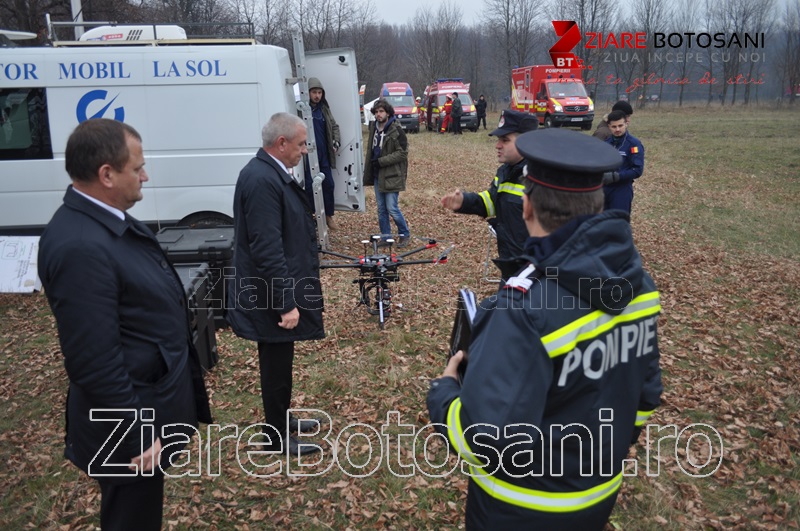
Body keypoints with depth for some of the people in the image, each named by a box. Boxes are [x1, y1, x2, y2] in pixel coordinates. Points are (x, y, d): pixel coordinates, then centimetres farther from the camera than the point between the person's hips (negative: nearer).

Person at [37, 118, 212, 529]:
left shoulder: (107, 221, 2)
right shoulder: (80, 247, -29)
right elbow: (95, 363, -28)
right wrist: (134, 437, -20)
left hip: (152, 400, 9)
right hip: (134, 419, -9)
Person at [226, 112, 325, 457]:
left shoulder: (270, 172, 7)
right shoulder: (262, 180, -24)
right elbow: (266, 251, -27)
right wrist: (286, 303, -25)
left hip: (278, 292, 10)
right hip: (274, 298, -10)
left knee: (280, 362, 23)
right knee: (276, 365, 7)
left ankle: (281, 419, 41)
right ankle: (277, 437, 25)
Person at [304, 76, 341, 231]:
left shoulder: (324, 108, 12)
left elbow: (334, 126, 21)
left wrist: (336, 141, 6)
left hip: (323, 153, 5)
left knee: (328, 184, 7)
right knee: (310, 185, -4)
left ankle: (329, 215, 19)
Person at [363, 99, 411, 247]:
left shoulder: (396, 131, -12)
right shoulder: (374, 128, 10)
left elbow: (402, 153, -16)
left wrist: (381, 161, -18)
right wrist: (368, 171, 13)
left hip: (392, 175, -7)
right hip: (377, 175, 7)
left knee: (392, 209, -6)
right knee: (381, 209, 10)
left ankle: (405, 234, 14)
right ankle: (385, 237, 21)